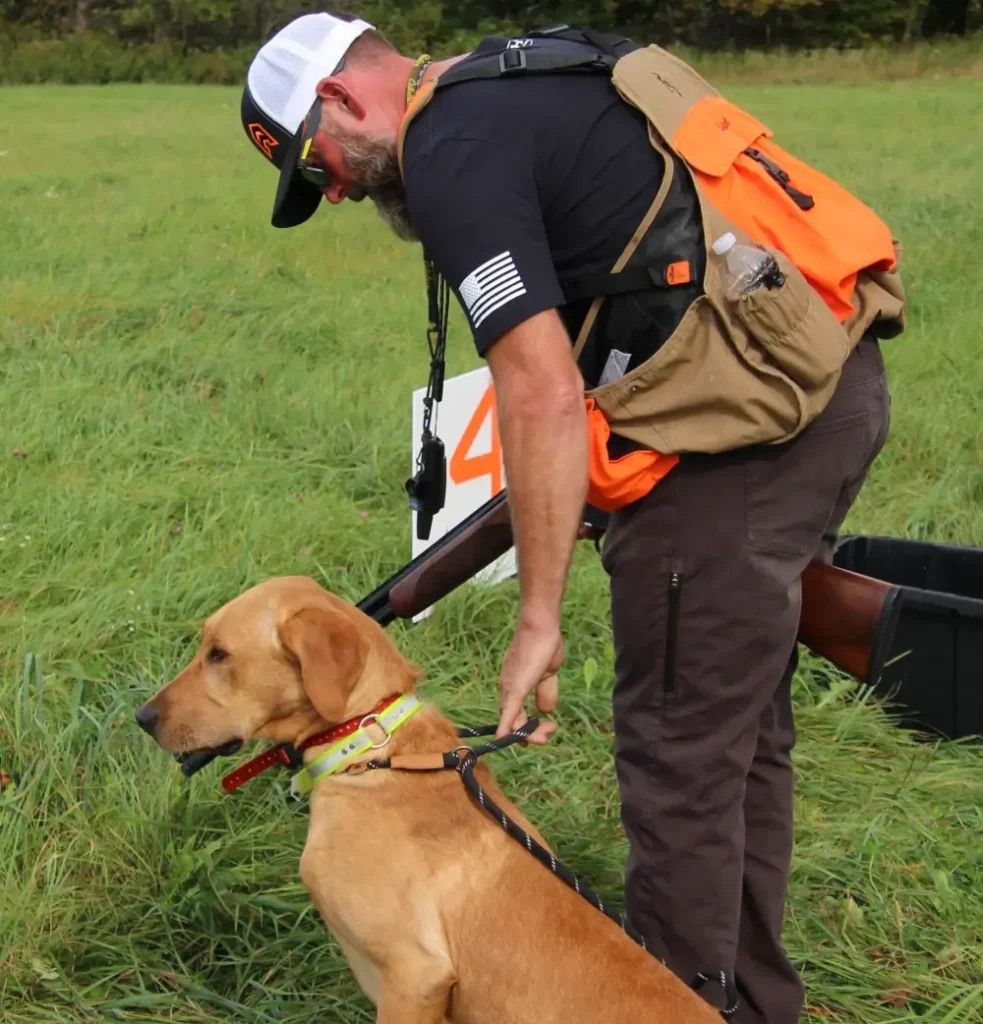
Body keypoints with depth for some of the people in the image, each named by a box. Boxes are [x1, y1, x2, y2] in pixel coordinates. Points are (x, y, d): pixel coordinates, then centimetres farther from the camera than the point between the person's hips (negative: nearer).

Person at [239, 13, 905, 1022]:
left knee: (680, 749, 1)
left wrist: (538, 619, -13)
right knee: (741, 729, 20)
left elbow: (544, 397, -17)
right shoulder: (525, 80, 19)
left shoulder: (452, 153, -11)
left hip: (747, 414, -10)